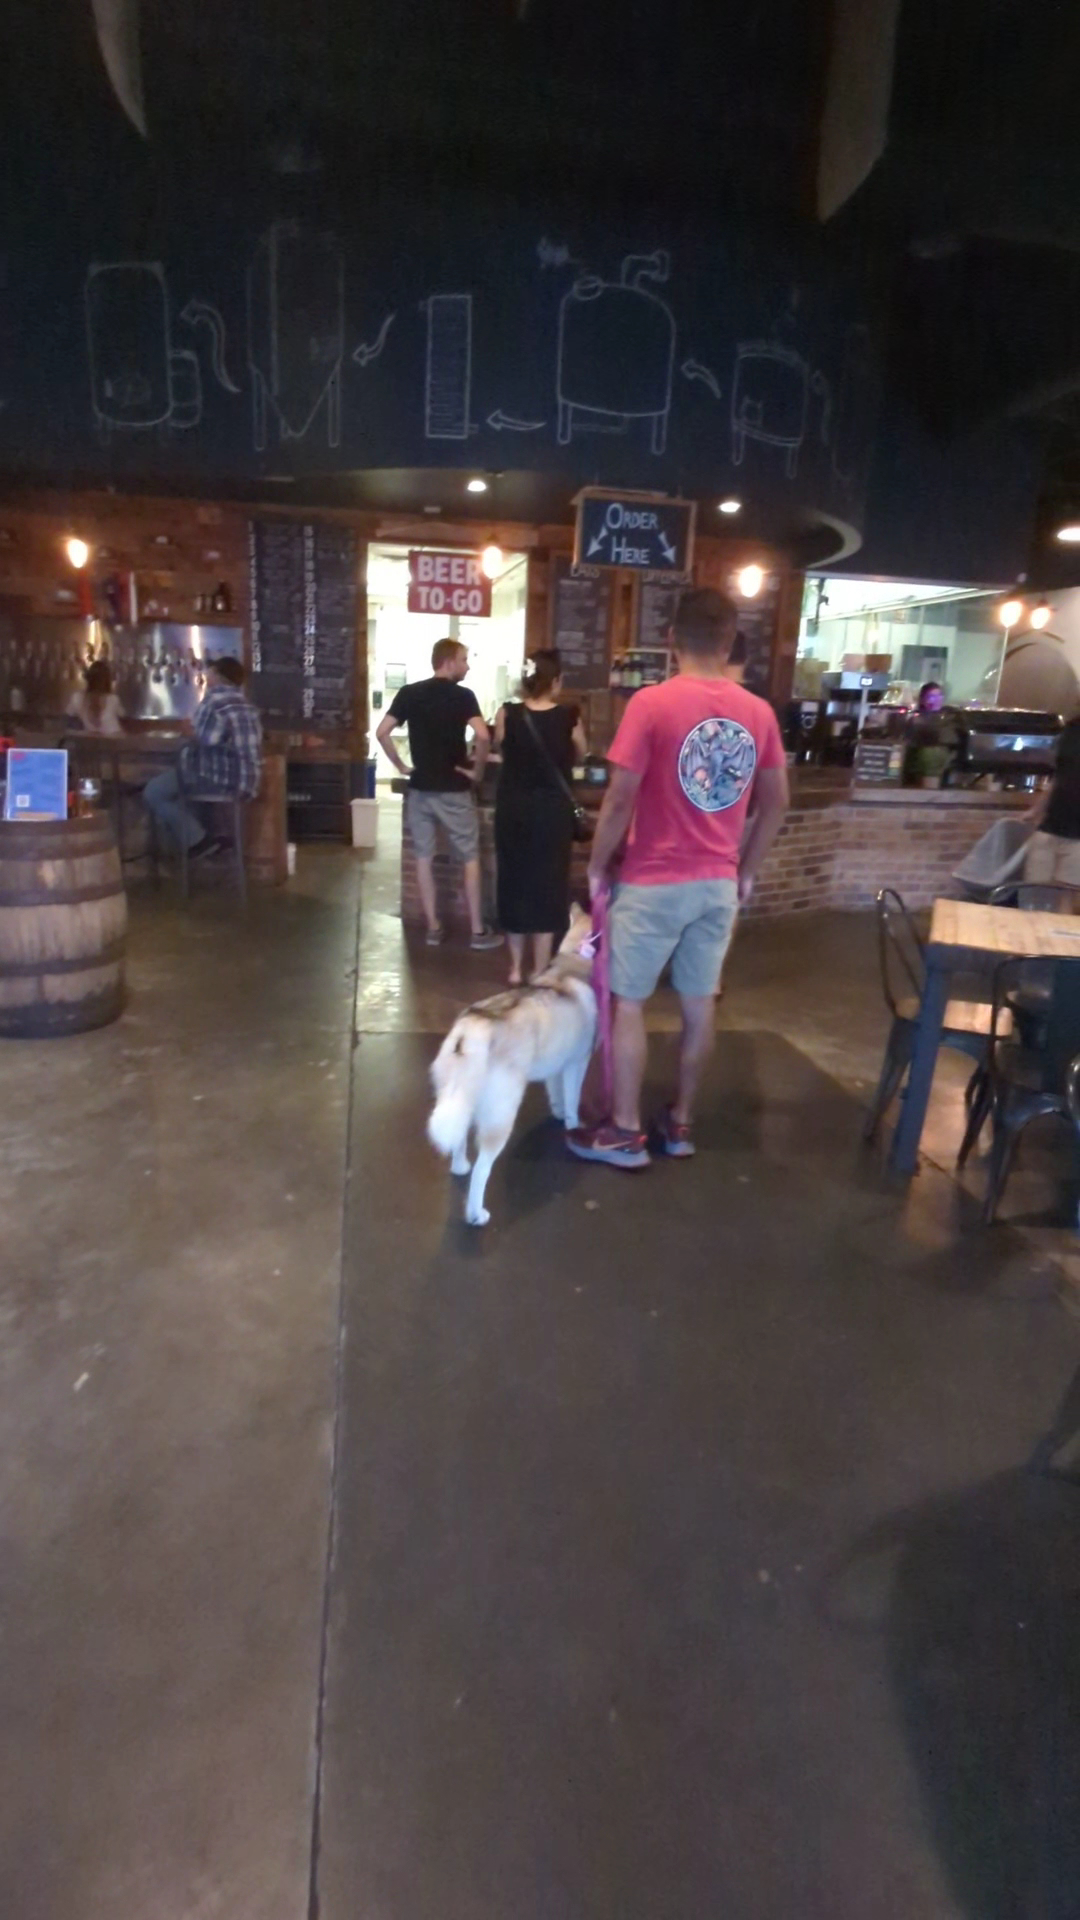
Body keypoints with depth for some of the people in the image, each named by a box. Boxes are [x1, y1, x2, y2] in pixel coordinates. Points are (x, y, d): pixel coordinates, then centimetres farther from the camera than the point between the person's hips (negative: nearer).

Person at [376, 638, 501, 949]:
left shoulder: (409, 693, 3)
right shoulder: (463, 696, -8)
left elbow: (381, 732, -3)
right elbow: (483, 737, -22)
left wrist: (402, 766, 5)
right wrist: (478, 771, -8)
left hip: (420, 788, 4)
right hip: (454, 789, -4)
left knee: (424, 856, 11)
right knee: (470, 857, 6)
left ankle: (433, 927, 15)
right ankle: (478, 930, 9)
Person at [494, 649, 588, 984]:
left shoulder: (507, 715, -6)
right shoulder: (568, 718, -7)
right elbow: (580, 756, 9)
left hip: (513, 809, 1)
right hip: (553, 810, -1)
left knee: (515, 880, 13)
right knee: (548, 884, 7)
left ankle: (516, 968, 19)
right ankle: (540, 971, 12)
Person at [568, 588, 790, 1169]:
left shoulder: (652, 703, -13)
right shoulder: (758, 712, 3)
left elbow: (620, 799, -15)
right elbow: (776, 803, 8)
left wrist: (598, 865, -1)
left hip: (654, 883, -5)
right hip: (719, 883, 5)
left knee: (629, 1003, 6)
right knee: (699, 1003, 14)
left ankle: (625, 1133, 14)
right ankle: (681, 1121, 26)